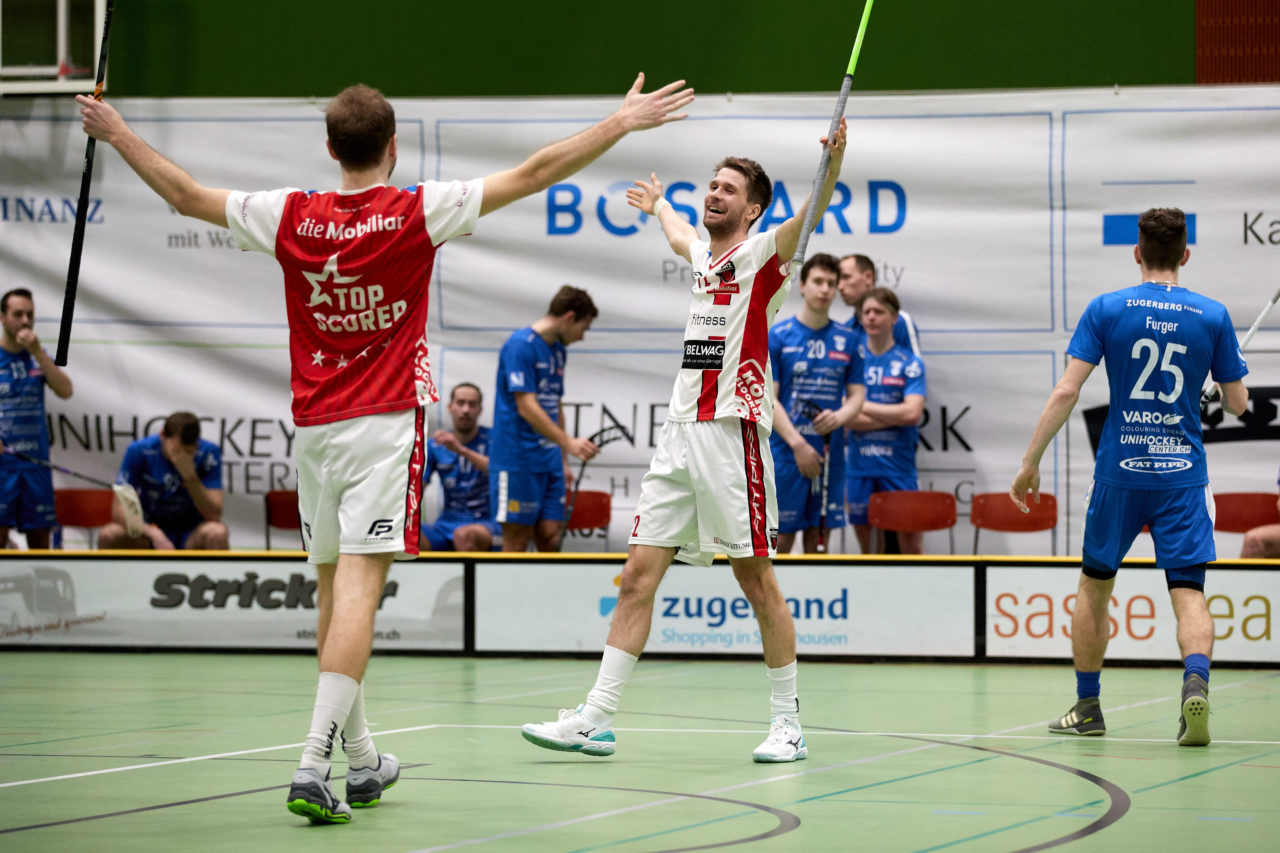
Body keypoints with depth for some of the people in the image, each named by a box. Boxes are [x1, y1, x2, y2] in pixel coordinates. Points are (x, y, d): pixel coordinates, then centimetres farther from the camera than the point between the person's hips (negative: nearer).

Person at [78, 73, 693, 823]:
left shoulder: (292, 218, 0)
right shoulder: (418, 212, -7)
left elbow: (186, 195, 10)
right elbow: (534, 174, -7)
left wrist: (117, 133, 24)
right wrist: (623, 122, 0)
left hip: (314, 425, 4)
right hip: (386, 424, -4)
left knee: (335, 591, 14)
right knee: (358, 591, -10)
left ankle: (362, 762, 24)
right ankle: (315, 765, -22)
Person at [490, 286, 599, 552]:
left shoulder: (558, 350, 16)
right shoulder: (521, 345, -12)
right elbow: (527, 408, -20)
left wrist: (564, 460, 19)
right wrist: (569, 442, -27)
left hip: (549, 460, 8)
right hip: (518, 460, -8)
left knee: (550, 537, 3)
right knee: (518, 540, -6)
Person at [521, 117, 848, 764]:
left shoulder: (761, 254, 0)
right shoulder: (704, 257, 19)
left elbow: (810, 212, -20)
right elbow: (678, 233, 44)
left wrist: (833, 164, -39)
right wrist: (657, 203, 64)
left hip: (733, 432, -7)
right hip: (680, 432, 7)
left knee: (756, 580, -3)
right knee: (637, 577, 3)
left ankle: (787, 724, 5)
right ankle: (596, 718, 4)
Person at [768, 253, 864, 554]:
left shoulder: (847, 340, 8)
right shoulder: (778, 337, -2)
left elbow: (857, 395, 10)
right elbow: (767, 399, -6)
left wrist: (840, 416, -13)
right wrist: (797, 443, -15)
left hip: (830, 454, 3)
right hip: (786, 452, -3)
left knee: (818, 535, 6)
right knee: (781, 535, -3)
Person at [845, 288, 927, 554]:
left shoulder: (910, 363, 3)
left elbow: (912, 413, -10)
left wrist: (864, 406, -6)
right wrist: (893, 416, -10)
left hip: (898, 465, -2)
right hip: (859, 466, 2)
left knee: (911, 542, -4)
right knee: (866, 542, 6)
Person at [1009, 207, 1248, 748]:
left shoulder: (1106, 310, -3)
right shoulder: (1212, 316, 0)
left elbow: (1065, 392, -8)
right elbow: (1237, 403, 7)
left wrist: (1030, 462, -2)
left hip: (1120, 470, 0)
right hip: (1183, 474, 0)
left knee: (1095, 585, 16)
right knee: (1188, 591, -3)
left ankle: (1087, 707, 21)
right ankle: (1195, 684, -30)